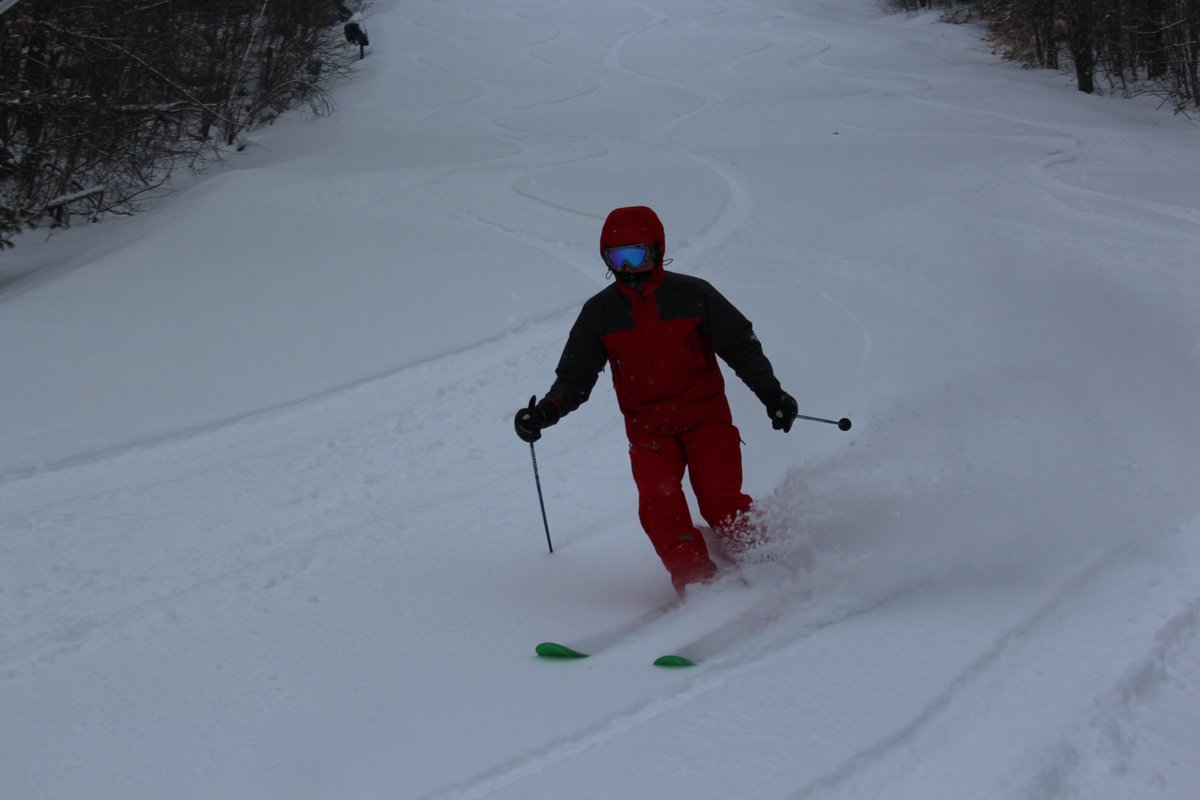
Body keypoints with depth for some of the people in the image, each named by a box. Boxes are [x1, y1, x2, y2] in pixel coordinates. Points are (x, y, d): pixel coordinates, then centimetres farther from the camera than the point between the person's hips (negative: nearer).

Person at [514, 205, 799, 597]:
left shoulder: (693, 295, -2)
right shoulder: (599, 312, 4)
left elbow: (741, 347, 5)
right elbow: (575, 376, 7)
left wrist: (771, 393, -4)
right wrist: (545, 411, -10)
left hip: (705, 417, -2)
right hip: (648, 428, 2)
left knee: (720, 500, -19)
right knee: (658, 504, -21)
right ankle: (698, 585, -21)